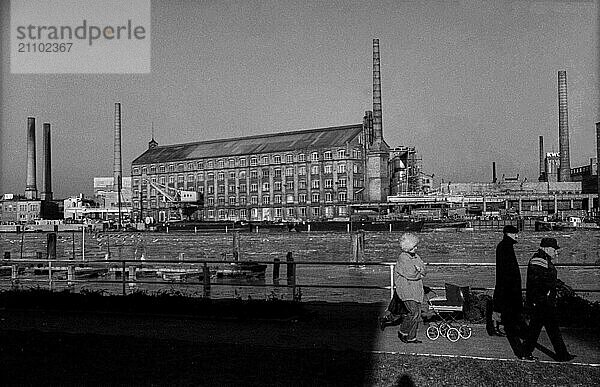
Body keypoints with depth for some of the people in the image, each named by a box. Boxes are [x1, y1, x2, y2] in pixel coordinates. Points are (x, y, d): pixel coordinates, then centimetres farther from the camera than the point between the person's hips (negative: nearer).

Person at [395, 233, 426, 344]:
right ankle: (402, 332, 3)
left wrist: (419, 269, -10)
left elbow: (423, 270, 11)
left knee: (418, 314, 5)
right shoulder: (402, 258, -12)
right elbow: (410, 275, -19)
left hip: (416, 289, 8)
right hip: (406, 288, -8)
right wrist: (419, 274, -2)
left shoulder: (416, 256, 14)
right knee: (414, 312, -14)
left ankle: (411, 337, 16)